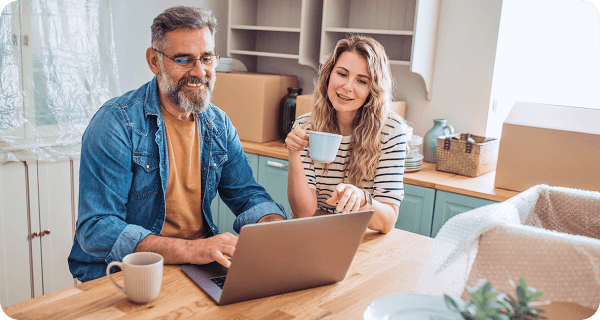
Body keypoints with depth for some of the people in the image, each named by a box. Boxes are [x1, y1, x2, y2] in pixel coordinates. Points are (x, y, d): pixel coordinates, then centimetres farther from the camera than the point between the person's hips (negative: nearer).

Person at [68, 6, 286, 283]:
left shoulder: (218, 124, 5)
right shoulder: (116, 124, -16)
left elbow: (247, 195, 8)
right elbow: (95, 229, -22)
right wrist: (189, 250, -34)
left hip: (199, 270, 6)